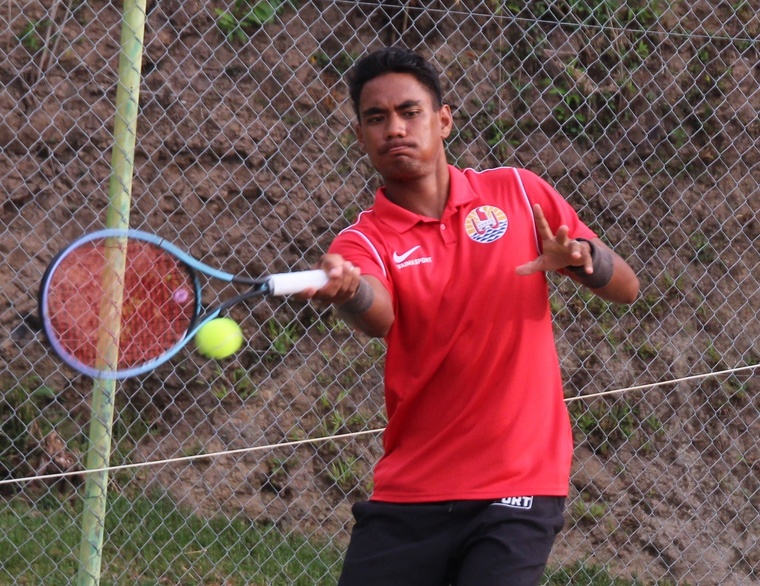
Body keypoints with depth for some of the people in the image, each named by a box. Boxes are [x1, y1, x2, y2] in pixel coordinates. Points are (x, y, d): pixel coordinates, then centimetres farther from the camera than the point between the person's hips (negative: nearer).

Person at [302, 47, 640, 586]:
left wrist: (581, 256, -16)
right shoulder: (364, 242, -2)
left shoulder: (519, 193, 3)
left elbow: (627, 288, 7)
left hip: (518, 487, -1)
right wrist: (347, 290, -50)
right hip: (409, 495, 1)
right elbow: (378, 317, -26)